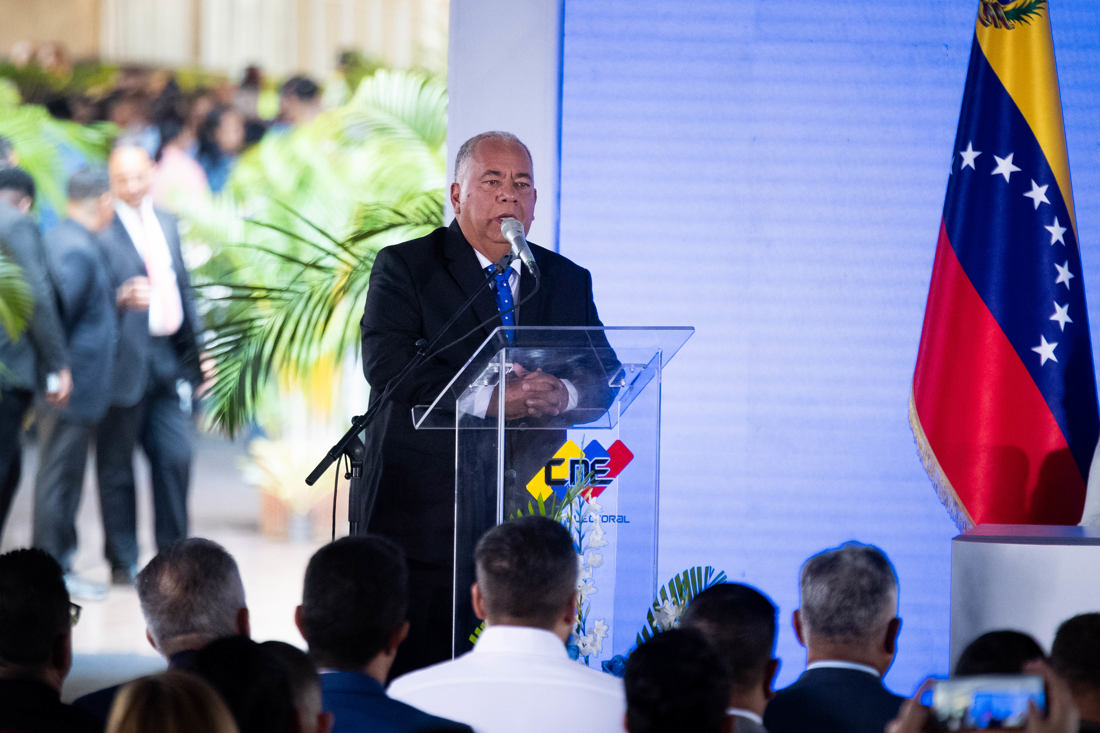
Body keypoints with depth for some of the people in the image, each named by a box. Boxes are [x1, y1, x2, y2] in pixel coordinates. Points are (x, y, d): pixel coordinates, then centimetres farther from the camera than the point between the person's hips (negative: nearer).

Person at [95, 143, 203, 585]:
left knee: (176, 457, 3)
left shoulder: (166, 222, 15)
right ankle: (123, 562, 12)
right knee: (116, 466, 3)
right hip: (124, 362, -6)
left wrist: (195, 346, 20)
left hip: (168, 359, 6)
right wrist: (122, 298, -30)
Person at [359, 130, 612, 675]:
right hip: (419, 519, -3)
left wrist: (563, 395, -18)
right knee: (410, 675, -5)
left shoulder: (568, 282, 16)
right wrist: (488, 399, -24)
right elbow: (386, 364, -13)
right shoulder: (404, 268, 3)